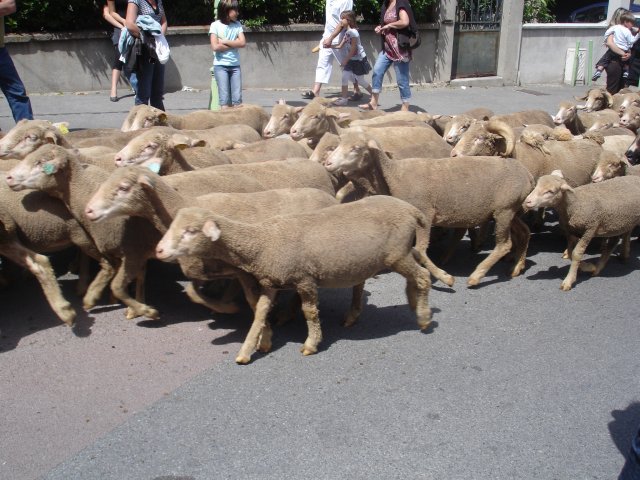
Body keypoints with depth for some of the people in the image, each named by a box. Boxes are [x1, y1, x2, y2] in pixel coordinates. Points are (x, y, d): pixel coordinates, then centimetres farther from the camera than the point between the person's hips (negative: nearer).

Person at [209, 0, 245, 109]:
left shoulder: (237, 24, 7)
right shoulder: (215, 25, -3)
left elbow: (243, 43, -4)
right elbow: (215, 47, -12)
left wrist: (224, 41, -9)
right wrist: (234, 44, -6)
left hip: (235, 65, 3)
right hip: (220, 65, -3)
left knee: (237, 98, -2)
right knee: (225, 97, -6)